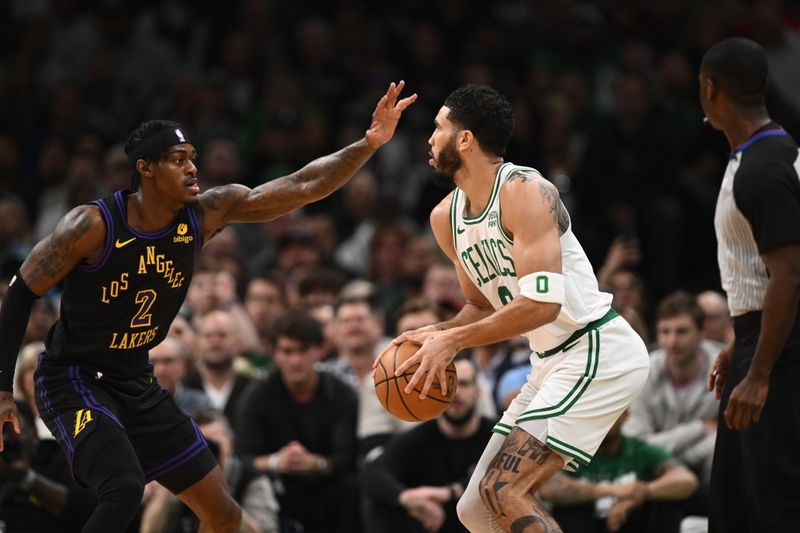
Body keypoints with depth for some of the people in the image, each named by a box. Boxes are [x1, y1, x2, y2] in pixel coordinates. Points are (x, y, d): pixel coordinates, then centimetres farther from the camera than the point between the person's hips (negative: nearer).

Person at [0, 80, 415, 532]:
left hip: (137, 384, 7)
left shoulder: (207, 213, -7)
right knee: (125, 490, -32)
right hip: (74, 381, -7)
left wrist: (370, 143, -21)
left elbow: (304, 187, -9)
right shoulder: (94, 225, -21)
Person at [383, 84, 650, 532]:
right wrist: (437, 335, 2)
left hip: (598, 350, -10)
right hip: (553, 362, 10)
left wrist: (454, 340, -22)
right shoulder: (447, 217, 10)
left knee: (504, 490, -20)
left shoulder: (525, 192, -17)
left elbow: (542, 303, -26)